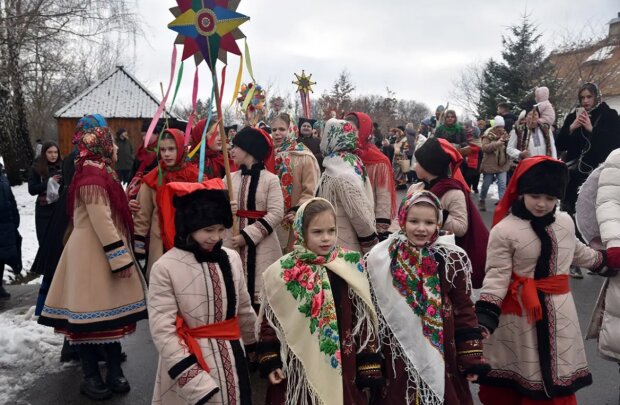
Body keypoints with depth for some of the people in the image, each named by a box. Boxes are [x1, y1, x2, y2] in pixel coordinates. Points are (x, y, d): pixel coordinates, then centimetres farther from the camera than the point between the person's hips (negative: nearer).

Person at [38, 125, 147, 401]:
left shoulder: (102, 172, 16)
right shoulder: (93, 175, -16)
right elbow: (101, 221, -21)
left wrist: (122, 255, 24)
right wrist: (122, 259, -19)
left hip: (103, 251, 10)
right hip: (93, 253, -10)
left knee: (111, 313, 11)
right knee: (93, 315, -1)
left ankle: (113, 371, 19)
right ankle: (91, 377, 11)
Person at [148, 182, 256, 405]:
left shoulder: (232, 259, 0)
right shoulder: (165, 268, -15)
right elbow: (163, 331, -17)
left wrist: (257, 348, 20)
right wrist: (196, 383, -20)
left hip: (232, 359, 5)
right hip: (190, 362, -4)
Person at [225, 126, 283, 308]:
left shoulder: (270, 179, -4)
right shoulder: (230, 178, 10)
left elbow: (276, 214, -12)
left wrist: (247, 235, -17)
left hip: (261, 247, -4)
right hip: (232, 244, 4)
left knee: (260, 293, -1)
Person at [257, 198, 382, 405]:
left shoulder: (352, 268, -5)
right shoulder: (281, 272, -7)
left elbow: (363, 319, 1)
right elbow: (268, 321, 2)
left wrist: (368, 364, 2)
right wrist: (270, 363, -1)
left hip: (342, 368, 1)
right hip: (297, 369, -1)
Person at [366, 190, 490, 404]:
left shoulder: (453, 259, -6)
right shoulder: (379, 258, -7)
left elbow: (464, 310, 0)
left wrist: (472, 358, -1)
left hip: (440, 356, 0)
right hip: (396, 357, 0)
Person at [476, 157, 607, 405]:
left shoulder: (565, 222, 2)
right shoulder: (504, 230, -17)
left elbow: (577, 252, 23)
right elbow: (496, 276, -18)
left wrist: (602, 261, 38)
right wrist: (484, 317, -25)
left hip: (558, 307, 5)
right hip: (520, 310, -5)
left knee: (558, 375, 17)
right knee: (517, 375, 8)